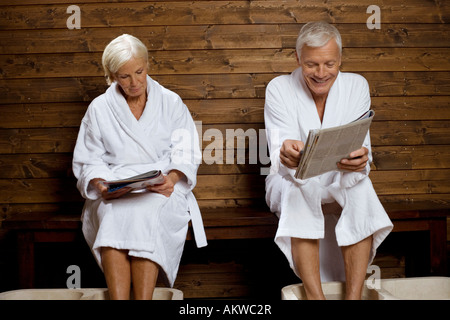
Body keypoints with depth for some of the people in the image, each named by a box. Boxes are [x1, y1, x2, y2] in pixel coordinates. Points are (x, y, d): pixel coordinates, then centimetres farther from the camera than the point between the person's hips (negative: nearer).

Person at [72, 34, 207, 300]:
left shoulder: (171, 103, 12)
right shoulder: (99, 109, 13)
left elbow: (185, 153, 5)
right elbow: (88, 162, 10)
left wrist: (172, 178, -16)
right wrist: (103, 185, -12)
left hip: (163, 189, 0)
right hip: (114, 193, 1)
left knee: (146, 213, -35)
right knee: (114, 216, -34)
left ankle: (143, 299, -39)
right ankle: (118, 298, -41)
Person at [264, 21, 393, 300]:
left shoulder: (356, 86, -5)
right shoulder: (279, 89, -9)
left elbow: (361, 145, -16)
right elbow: (281, 147, -22)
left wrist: (360, 160, -42)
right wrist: (288, 157, -48)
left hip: (340, 185, 1)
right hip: (292, 182, -1)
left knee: (361, 186, -31)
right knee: (298, 188, -35)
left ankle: (354, 296, -31)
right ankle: (315, 296, -35)